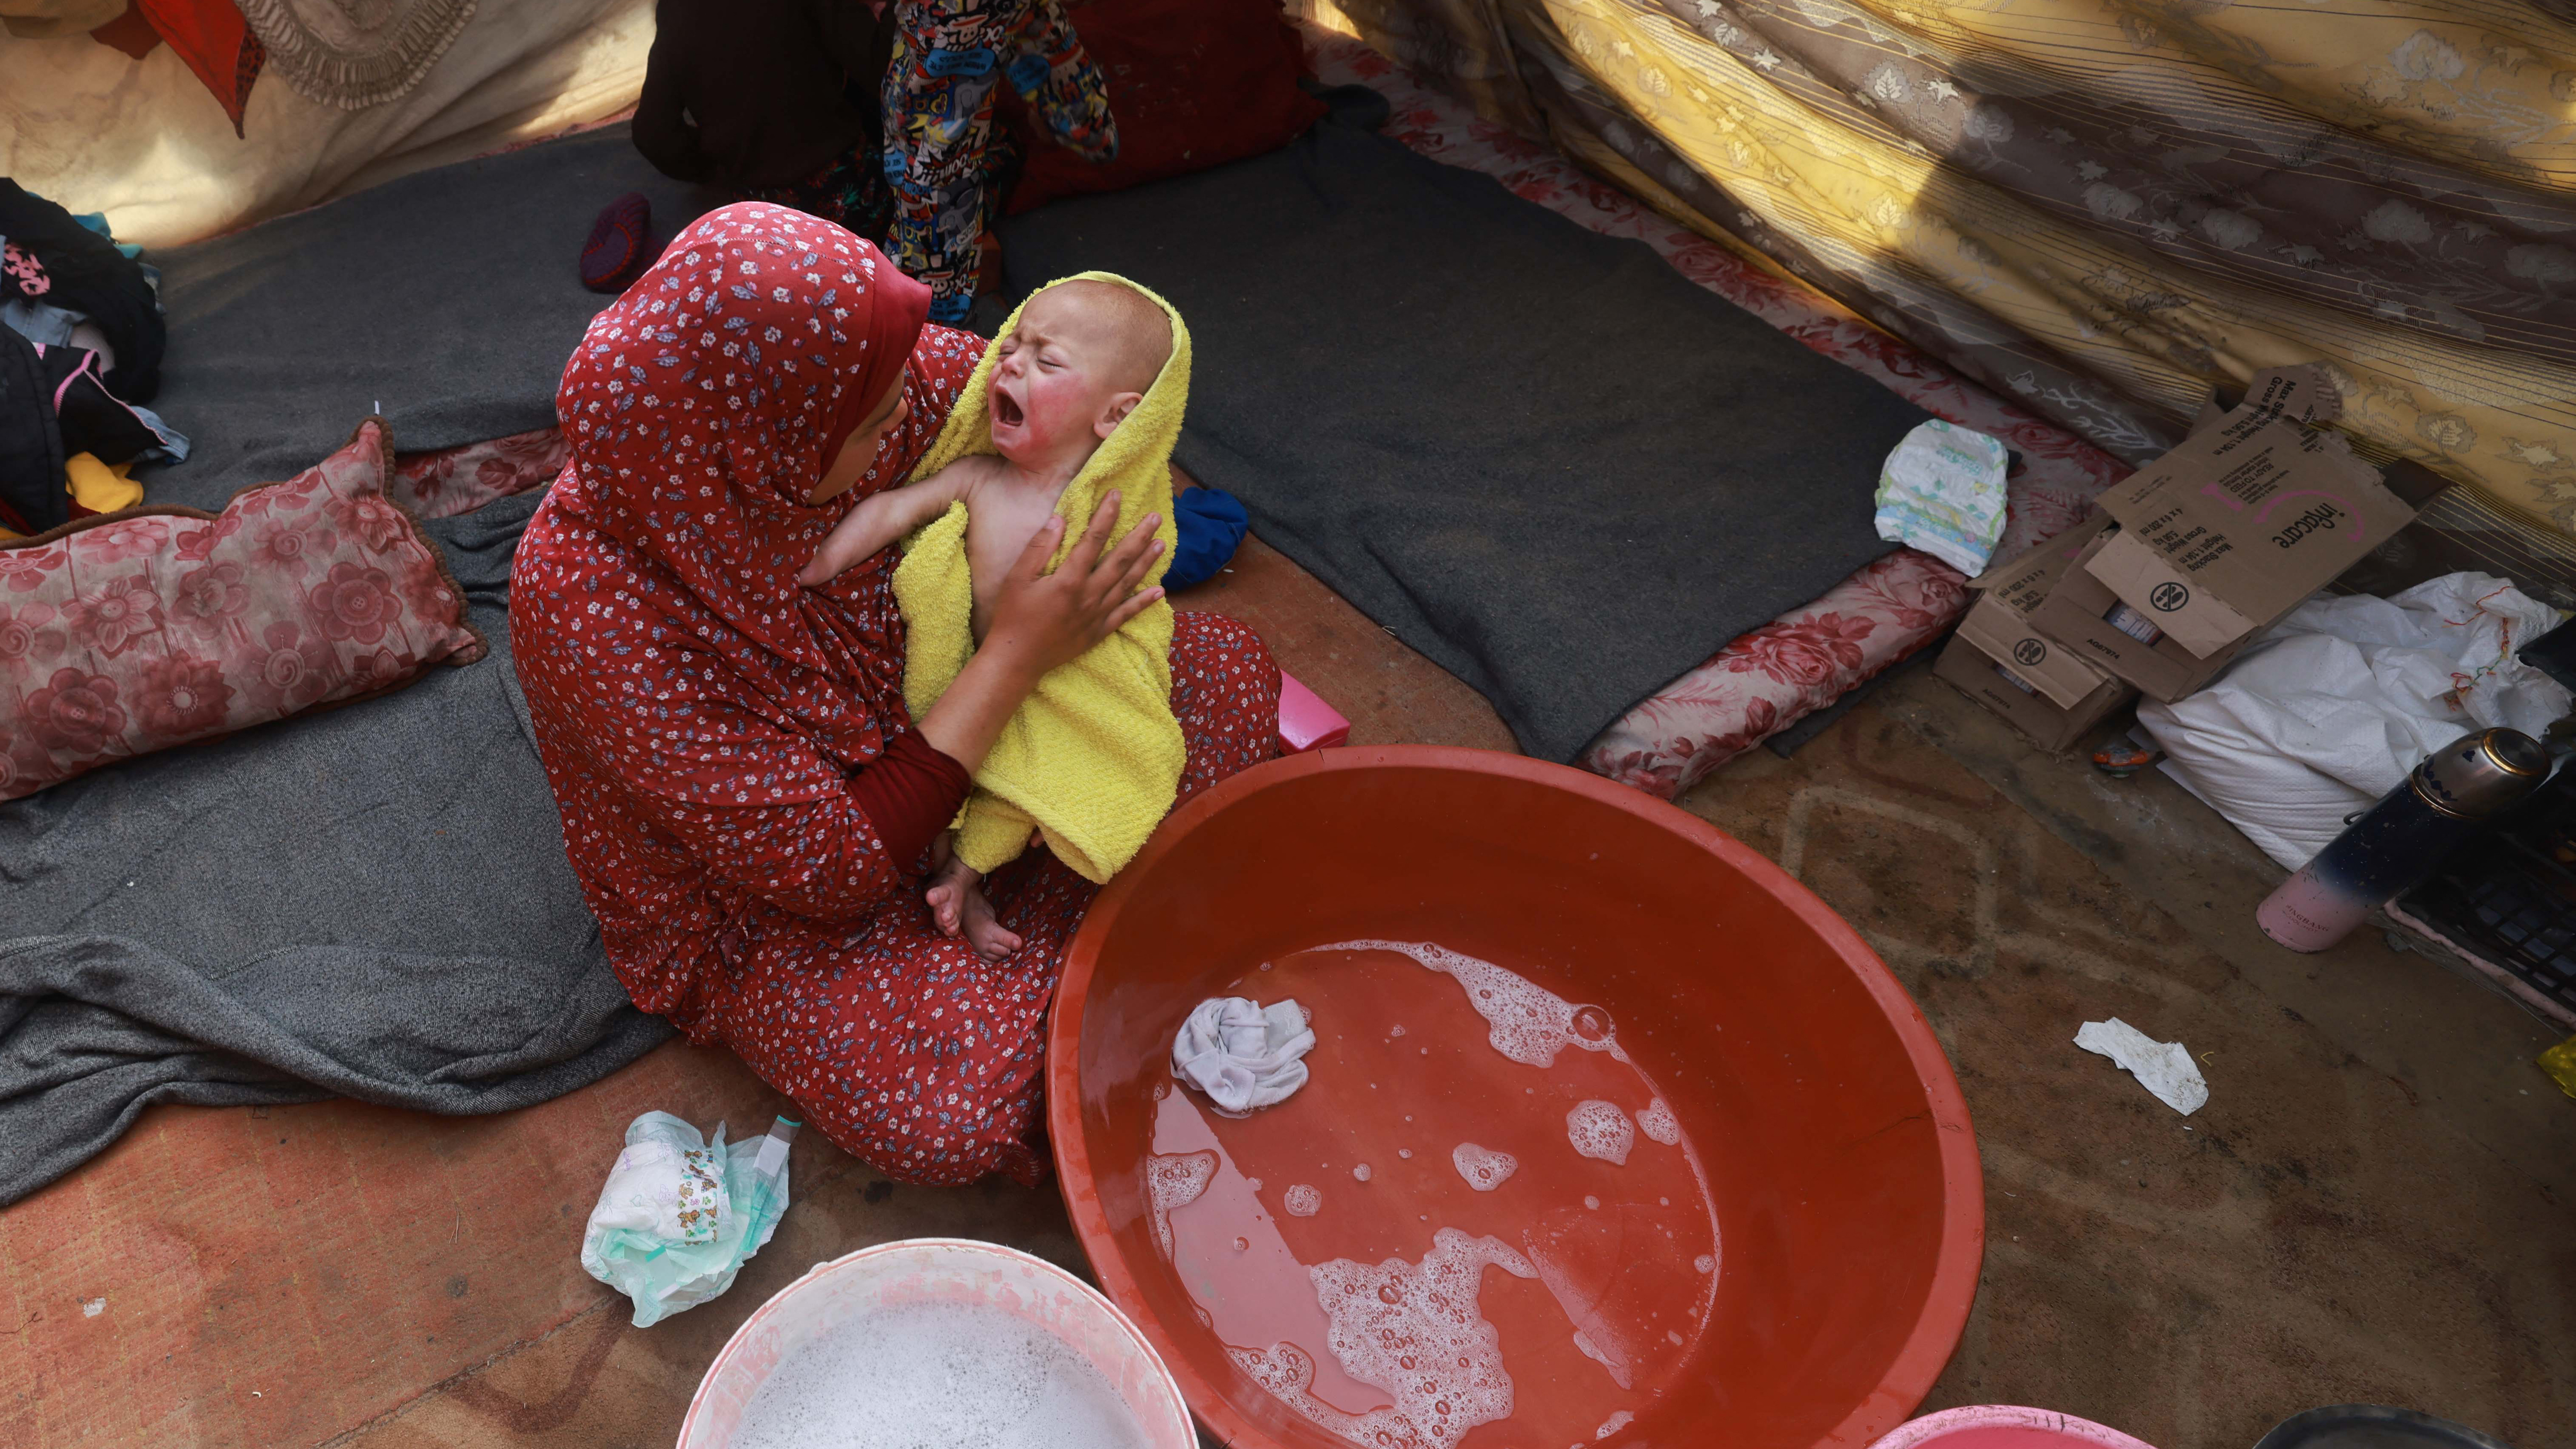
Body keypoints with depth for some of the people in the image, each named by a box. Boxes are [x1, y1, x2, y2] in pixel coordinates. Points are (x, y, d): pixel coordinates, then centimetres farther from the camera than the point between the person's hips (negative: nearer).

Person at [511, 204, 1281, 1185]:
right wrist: (1017, 656, -32)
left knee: (1228, 673, -3)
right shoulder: (589, 603, -34)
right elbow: (834, 870, -31)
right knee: (951, 1116, -31)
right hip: (769, 899, -6)